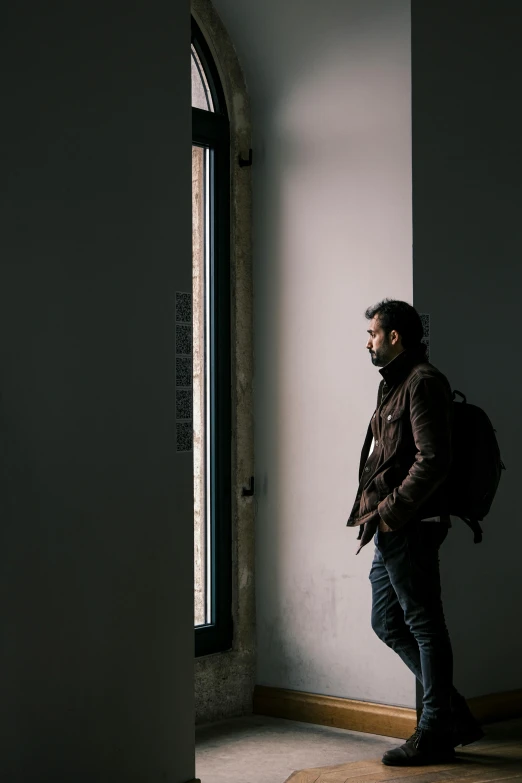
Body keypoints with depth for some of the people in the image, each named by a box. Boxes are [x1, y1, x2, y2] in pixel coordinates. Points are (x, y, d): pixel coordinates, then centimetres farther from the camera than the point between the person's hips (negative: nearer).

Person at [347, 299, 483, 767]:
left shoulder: (423, 382, -11)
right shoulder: (396, 384, 20)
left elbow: (433, 460, -20)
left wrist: (391, 510, -18)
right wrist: (376, 514, 13)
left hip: (410, 527, -11)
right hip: (392, 529, 11)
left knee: (423, 624, -2)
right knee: (388, 623, 13)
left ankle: (436, 734, 7)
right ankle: (456, 716, 21)